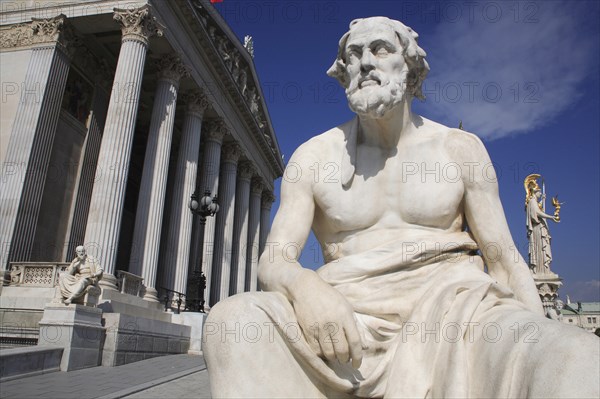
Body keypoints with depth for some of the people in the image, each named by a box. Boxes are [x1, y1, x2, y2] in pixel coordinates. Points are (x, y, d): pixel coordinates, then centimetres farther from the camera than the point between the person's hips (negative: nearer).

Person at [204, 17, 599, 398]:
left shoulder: (460, 148, 9)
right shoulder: (313, 157, 7)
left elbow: (504, 260, 8)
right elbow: (274, 261, 0)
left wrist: (540, 341, -7)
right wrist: (303, 286, -25)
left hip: (452, 311, -1)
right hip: (351, 324, 2)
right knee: (235, 318, -27)